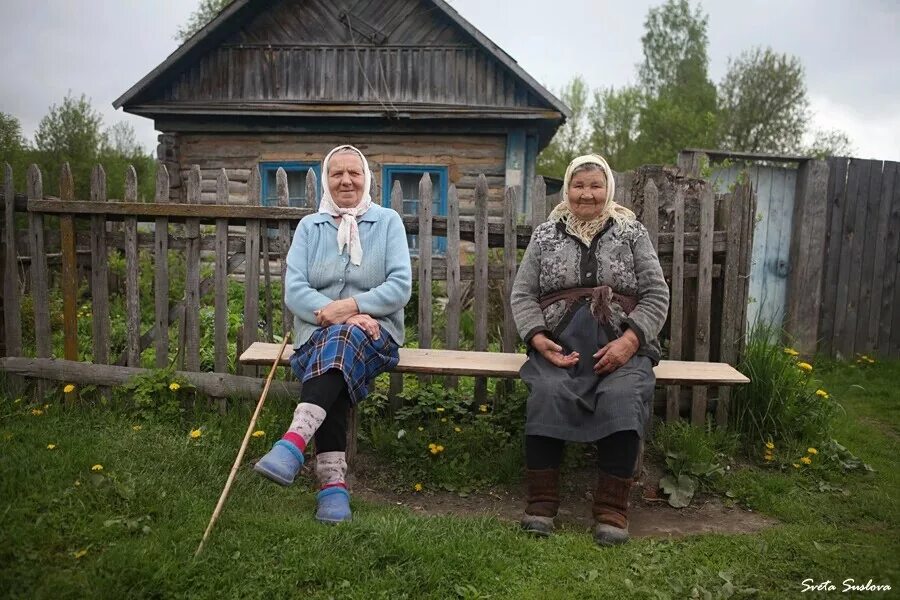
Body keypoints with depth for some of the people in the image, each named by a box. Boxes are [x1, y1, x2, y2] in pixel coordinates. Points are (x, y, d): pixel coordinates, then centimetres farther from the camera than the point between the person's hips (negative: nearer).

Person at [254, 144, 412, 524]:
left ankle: (294, 442, -51)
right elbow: (294, 290, 0)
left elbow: (400, 286, -3)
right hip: (318, 333, 1)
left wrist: (352, 306, -17)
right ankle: (333, 482, -38)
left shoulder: (388, 222, 9)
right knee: (333, 363, -34)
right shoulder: (309, 226, 13)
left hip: (374, 332, -1)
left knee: (343, 340, -37)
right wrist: (334, 314, -18)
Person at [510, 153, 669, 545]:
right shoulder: (545, 234, 15)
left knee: (622, 397, -30)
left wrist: (629, 340, -10)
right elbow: (522, 295, 11)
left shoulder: (631, 233, 13)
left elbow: (656, 295, 7)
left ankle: (612, 507, -18)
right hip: (559, 342, 0)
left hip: (620, 344, 0)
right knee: (548, 393, -30)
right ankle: (542, 499, -17)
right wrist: (537, 338, -9)